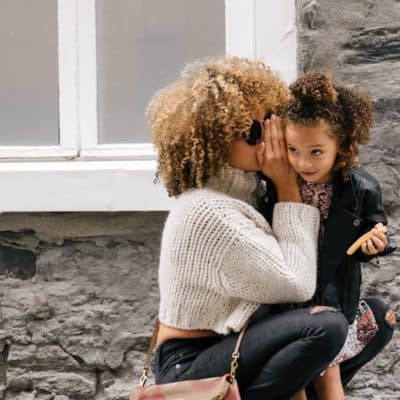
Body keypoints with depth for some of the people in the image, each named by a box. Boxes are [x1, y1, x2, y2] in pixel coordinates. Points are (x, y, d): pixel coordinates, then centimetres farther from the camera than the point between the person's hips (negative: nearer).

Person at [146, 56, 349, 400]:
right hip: (190, 370, -10)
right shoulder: (210, 211, -22)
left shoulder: (235, 190, 7)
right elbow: (298, 284, -20)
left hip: (219, 349, 10)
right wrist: (288, 187, -14)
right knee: (326, 328, -27)